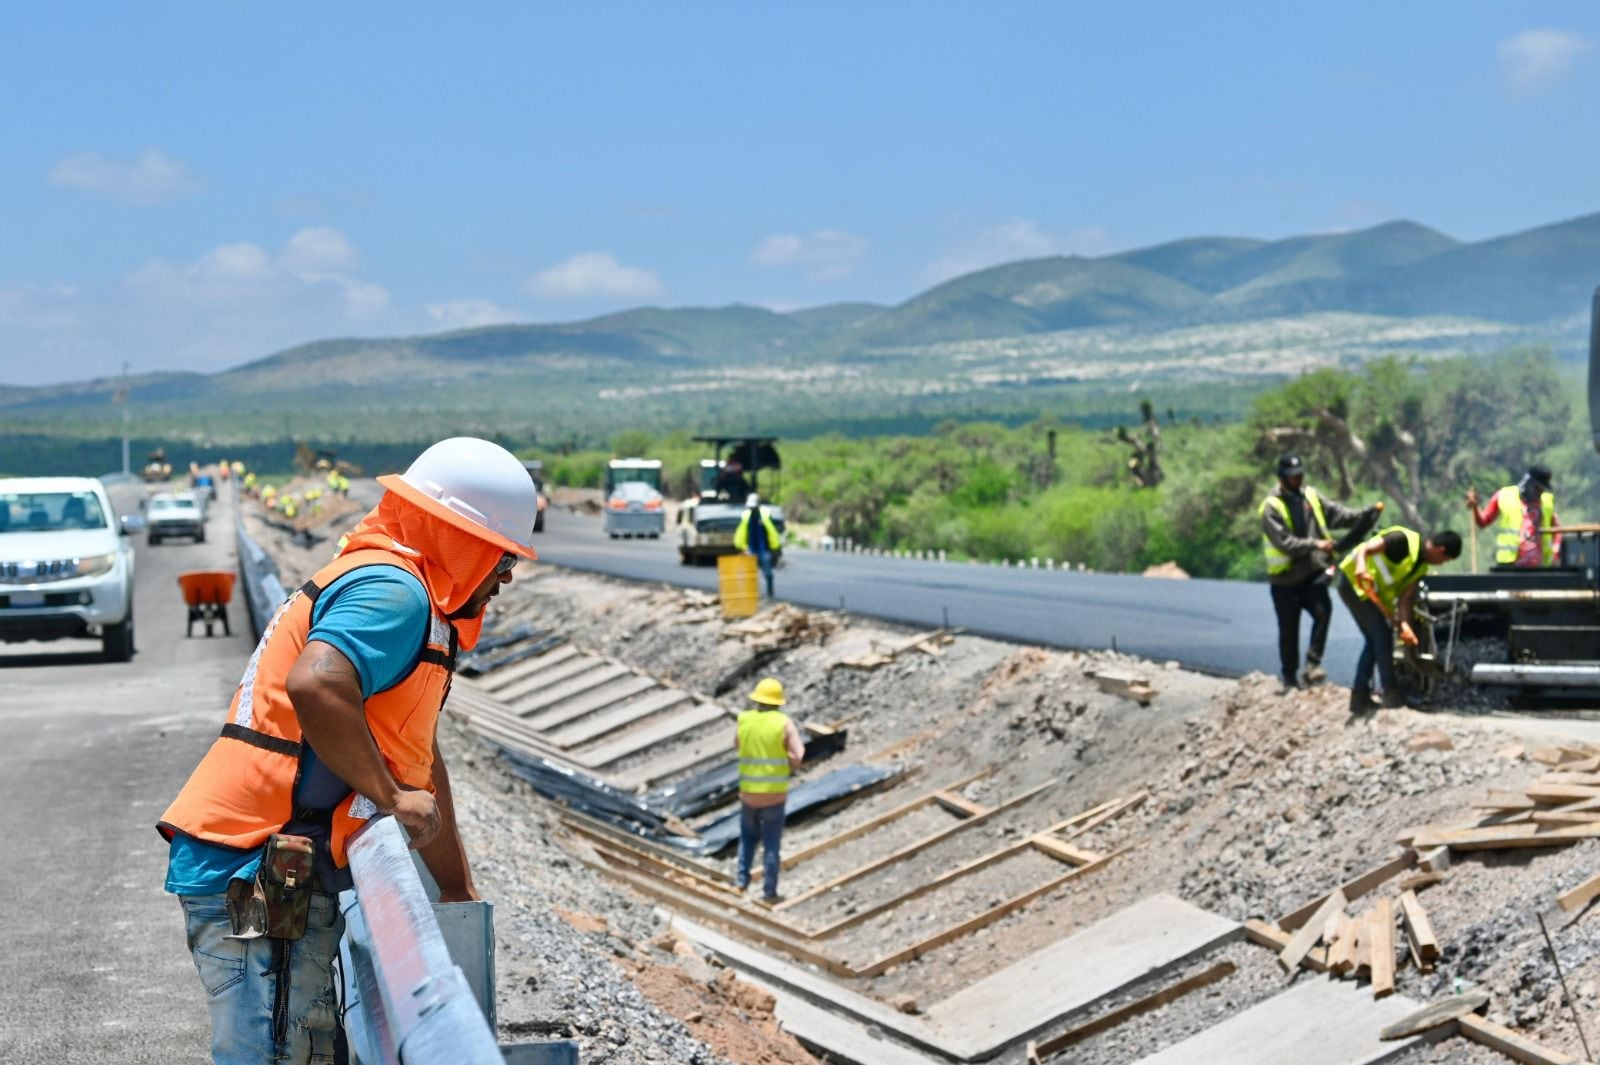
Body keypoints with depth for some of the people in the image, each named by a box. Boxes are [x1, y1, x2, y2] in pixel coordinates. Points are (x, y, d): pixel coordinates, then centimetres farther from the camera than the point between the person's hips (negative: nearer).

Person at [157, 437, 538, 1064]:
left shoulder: (388, 586, 21)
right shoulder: (393, 591, -12)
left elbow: (420, 759, 26)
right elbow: (315, 687, -33)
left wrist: (459, 892, 29)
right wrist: (391, 797, -21)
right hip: (257, 875, -11)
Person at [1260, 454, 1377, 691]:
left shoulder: (1311, 496, 7)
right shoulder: (1272, 506, -10)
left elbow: (1337, 513, -1)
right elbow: (1284, 542, -20)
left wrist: (1365, 515, -17)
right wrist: (1315, 545, -30)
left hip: (1313, 573, 3)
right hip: (1286, 578, -3)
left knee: (1323, 610, -21)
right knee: (1289, 630, 5)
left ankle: (1312, 665, -17)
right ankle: (1290, 679, 18)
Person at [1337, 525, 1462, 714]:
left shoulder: (1421, 567, 7)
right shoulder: (1404, 540, -19)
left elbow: (1405, 598, 1)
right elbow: (1366, 548, -29)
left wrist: (1405, 625, -15)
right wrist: (1361, 566, -49)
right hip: (1354, 580, -10)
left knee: (1374, 640, 11)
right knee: (1382, 635, -10)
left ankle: (1359, 697, 16)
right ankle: (1391, 693, -4)